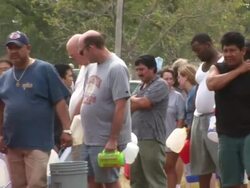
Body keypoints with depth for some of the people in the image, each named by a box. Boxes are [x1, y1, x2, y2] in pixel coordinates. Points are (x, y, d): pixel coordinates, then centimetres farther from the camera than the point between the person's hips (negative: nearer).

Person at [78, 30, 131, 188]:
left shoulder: (116, 68, -17)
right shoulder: (92, 68, 10)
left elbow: (120, 106, -21)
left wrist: (113, 139, -22)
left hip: (106, 141, -9)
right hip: (89, 139, 9)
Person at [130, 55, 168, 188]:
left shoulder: (160, 85, -7)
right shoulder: (142, 86, 20)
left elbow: (144, 103, -16)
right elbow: (134, 106, 15)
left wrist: (132, 100, 3)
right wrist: (137, 102, -6)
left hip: (152, 138, -9)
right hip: (136, 137, 9)